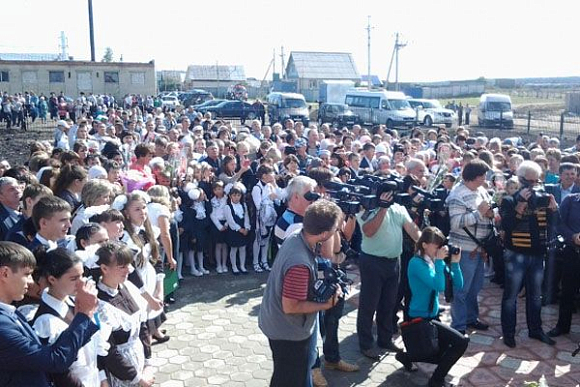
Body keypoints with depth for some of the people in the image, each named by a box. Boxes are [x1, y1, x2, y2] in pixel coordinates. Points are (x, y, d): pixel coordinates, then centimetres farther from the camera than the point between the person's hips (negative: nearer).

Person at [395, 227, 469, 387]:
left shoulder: (436, 261, 3)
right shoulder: (416, 263, -20)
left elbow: (458, 285, 1)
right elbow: (439, 286, -30)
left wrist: (455, 262, -10)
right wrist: (439, 261, -23)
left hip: (432, 316, 9)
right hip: (420, 319, -9)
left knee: (443, 355, 18)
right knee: (461, 342, -17)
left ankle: (406, 357, 31)